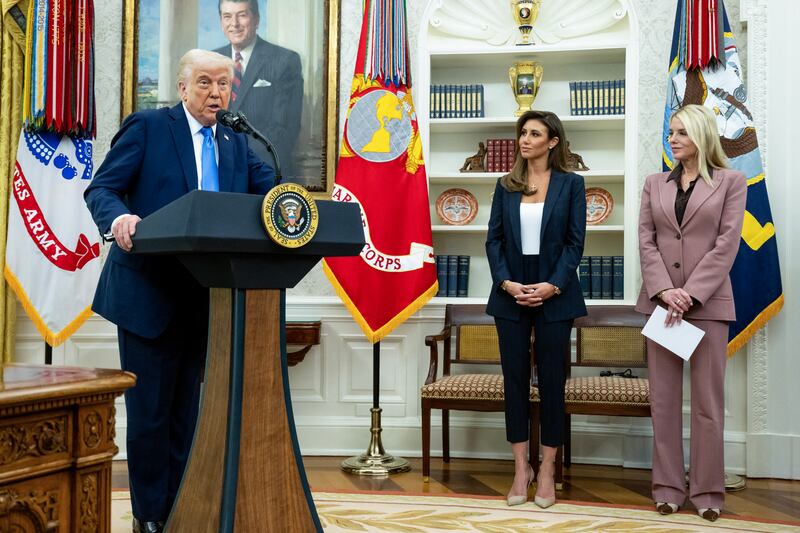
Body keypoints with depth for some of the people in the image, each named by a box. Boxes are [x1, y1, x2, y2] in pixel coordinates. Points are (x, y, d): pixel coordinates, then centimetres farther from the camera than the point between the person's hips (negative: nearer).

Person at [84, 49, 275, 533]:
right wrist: (118, 217, -30)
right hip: (150, 293, -5)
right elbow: (101, 188, -7)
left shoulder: (236, 144, 13)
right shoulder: (147, 127, -2)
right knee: (149, 408, 2)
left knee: (186, 408, 13)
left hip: (206, 296, 5)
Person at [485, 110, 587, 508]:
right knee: (515, 378, 5)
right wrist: (506, 282, -10)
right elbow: (493, 239, 4)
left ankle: (547, 470, 15)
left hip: (554, 295, -2)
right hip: (511, 294, 2)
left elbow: (575, 242, -3)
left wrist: (552, 285, -14)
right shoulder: (505, 185, 8)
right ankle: (520, 468, 17)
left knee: (551, 380, 3)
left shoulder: (570, 184, 2)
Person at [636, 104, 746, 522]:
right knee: (663, 397, 5)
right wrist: (664, 290, -11)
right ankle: (668, 486, 13)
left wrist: (691, 294, -14)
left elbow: (727, 244, -5)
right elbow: (646, 240, 4)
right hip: (660, 299, 3)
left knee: (707, 400, 2)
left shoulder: (731, 182, 4)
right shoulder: (655, 183, 12)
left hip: (707, 301, -3)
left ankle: (707, 489, 12)